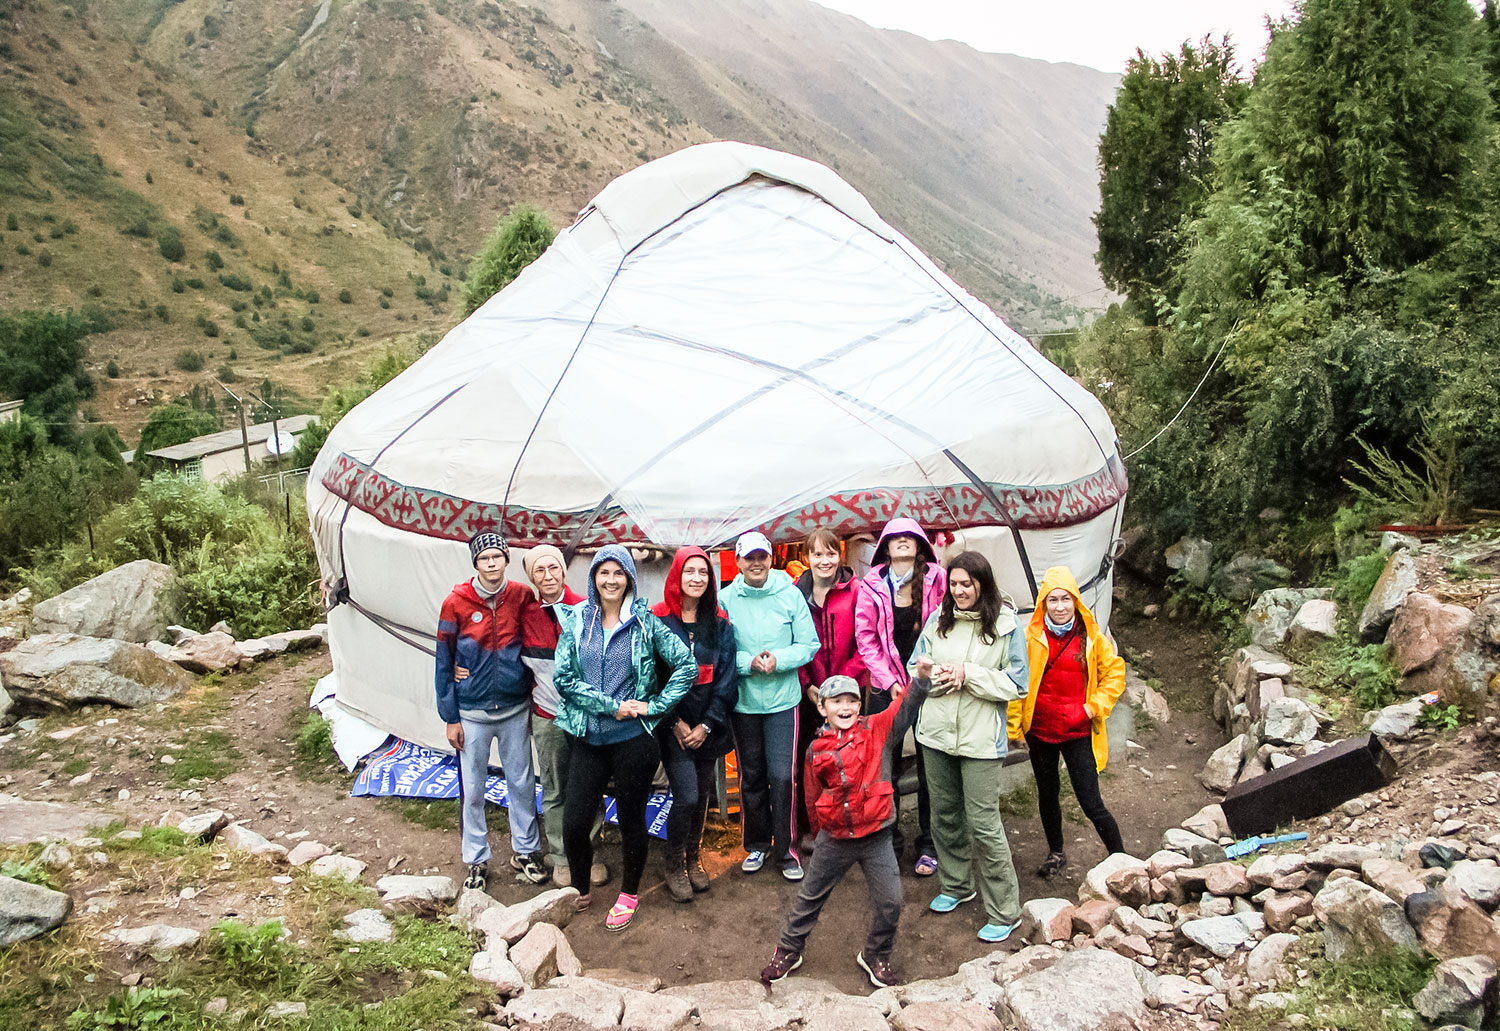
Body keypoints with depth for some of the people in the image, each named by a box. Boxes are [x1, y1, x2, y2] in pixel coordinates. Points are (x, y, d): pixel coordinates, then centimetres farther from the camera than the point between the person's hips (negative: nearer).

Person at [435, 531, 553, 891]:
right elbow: (444, 663, -4)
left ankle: (524, 851, 30)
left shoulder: (521, 597, -5)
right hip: (472, 713, -1)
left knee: (522, 783, 12)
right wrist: (450, 717, -4)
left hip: (515, 709, 2)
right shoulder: (456, 603, -9)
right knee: (472, 789, 8)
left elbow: (539, 647, 4)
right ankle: (476, 860, 25)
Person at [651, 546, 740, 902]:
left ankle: (694, 858, 32)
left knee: (702, 795, 10)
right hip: (673, 724, -3)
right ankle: (674, 865, 12)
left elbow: (727, 678, 2)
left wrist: (707, 725, -6)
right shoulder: (659, 620, -6)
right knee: (686, 796, -10)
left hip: (708, 726, 3)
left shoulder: (720, 623, 4)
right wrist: (676, 723, -10)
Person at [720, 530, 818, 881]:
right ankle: (757, 845, 29)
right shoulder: (726, 599, -4)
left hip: (782, 698, -1)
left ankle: (786, 849, 11)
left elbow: (809, 645, -3)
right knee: (751, 776, 13)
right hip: (743, 701, 1)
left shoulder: (790, 594, -5)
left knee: (781, 776, -5)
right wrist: (749, 663, -17)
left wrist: (778, 660, -18)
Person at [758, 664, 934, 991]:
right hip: (834, 839, 1)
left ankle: (876, 956, 29)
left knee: (889, 902, 3)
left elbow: (905, 707, -22)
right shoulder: (817, 750, -2)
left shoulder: (877, 730, -7)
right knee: (810, 897, 15)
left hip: (876, 837, -1)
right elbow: (813, 796, 10)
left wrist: (921, 678, -40)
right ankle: (788, 951, 36)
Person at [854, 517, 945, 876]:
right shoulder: (873, 586, -2)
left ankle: (928, 845, 22)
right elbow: (865, 638, 0)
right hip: (887, 688, 1)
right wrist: (890, 682, -6)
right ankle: (888, 842, 24)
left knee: (929, 768, 6)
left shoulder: (937, 579, -5)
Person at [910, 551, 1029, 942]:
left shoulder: (1007, 626, -8)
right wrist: (940, 677, -12)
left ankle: (1004, 912, 11)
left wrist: (969, 675, -18)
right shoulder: (938, 620, 3)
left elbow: (1017, 685, -9)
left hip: (981, 738, -4)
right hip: (936, 732, 5)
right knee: (945, 814, 17)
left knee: (983, 823, -3)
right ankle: (956, 885, 38)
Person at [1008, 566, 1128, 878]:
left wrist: (1095, 707, -5)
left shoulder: (1091, 637, -5)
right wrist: (1013, 727, 0)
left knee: (1090, 802, -3)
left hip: (1078, 732, -2)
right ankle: (1056, 853, 38)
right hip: (1039, 730, 2)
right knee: (1047, 794, 17)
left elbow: (1114, 672, 6)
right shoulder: (1031, 638, -4)